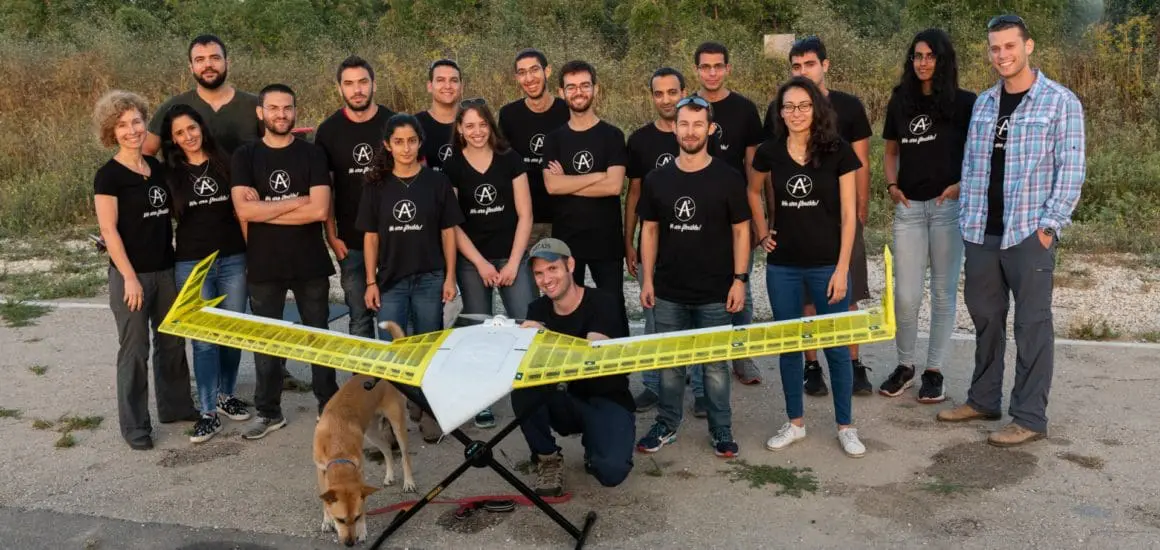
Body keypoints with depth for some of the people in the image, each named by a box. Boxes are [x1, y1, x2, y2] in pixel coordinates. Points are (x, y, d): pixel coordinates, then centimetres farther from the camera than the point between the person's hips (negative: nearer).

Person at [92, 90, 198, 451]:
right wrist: (129, 277, -18)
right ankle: (135, 425, 13)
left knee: (172, 341, 15)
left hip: (165, 270, 6)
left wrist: (175, 258, 10)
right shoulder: (108, 176, -10)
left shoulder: (157, 167, 8)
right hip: (130, 274, -6)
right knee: (135, 349, 2)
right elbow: (108, 230, -14)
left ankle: (175, 405, 31)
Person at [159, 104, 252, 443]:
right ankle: (208, 412, 4)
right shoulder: (170, 173, 3)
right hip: (192, 263, -1)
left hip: (233, 260, 1)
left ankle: (227, 395, 26)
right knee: (204, 338, -3)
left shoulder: (225, 163, 4)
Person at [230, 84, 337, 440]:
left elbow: (320, 210, -14)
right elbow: (243, 210, -14)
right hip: (263, 266, 1)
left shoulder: (312, 154, -2)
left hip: (310, 264, -1)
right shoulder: (244, 157, -1)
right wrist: (297, 201, -14)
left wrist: (265, 210, -13)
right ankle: (268, 412, 22)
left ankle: (329, 405, 24)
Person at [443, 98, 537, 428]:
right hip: (471, 262, 0)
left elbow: (525, 215, 0)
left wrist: (513, 262, -7)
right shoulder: (451, 168, 1)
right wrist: (481, 264, -8)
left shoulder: (510, 160, 1)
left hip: (512, 256, 0)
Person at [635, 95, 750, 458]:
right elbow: (650, 230, 8)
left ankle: (721, 431, 17)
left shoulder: (728, 179, -3)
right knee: (669, 363, 10)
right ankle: (666, 426, 24)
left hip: (715, 294, -2)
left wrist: (739, 279, -7)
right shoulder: (656, 180, 4)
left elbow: (740, 231, -1)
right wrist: (647, 279, 3)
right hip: (668, 293, 2)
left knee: (715, 364, 5)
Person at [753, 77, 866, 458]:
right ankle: (795, 423, 25)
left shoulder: (838, 151, -6)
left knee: (836, 347, 4)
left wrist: (842, 268, -10)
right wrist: (762, 234, 7)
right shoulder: (770, 152, 0)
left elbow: (848, 214, -5)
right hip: (783, 266, 2)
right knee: (788, 345, 11)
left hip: (827, 265, -2)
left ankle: (846, 426, 20)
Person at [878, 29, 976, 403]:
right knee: (906, 295, 1)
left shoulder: (963, 103, -2)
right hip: (909, 207, 3)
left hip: (949, 207, -2)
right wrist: (892, 185, 3)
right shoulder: (900, 102, 9)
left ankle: (934, 370, 16)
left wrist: (962, 185, -14)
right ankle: (904, 365, 19)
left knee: (943, 291, 5)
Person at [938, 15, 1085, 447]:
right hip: (982, 233, 5)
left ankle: (1030, 418, 9)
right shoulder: (983, 103, 11)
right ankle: (983, 399, 28)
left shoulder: (1060, 102, -4)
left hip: (1029, 233, -5)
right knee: (985, 317, 13)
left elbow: (1071, 171, -7)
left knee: (1032, 324, 1)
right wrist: (968, 218, 8)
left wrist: (1049, 226, -12)